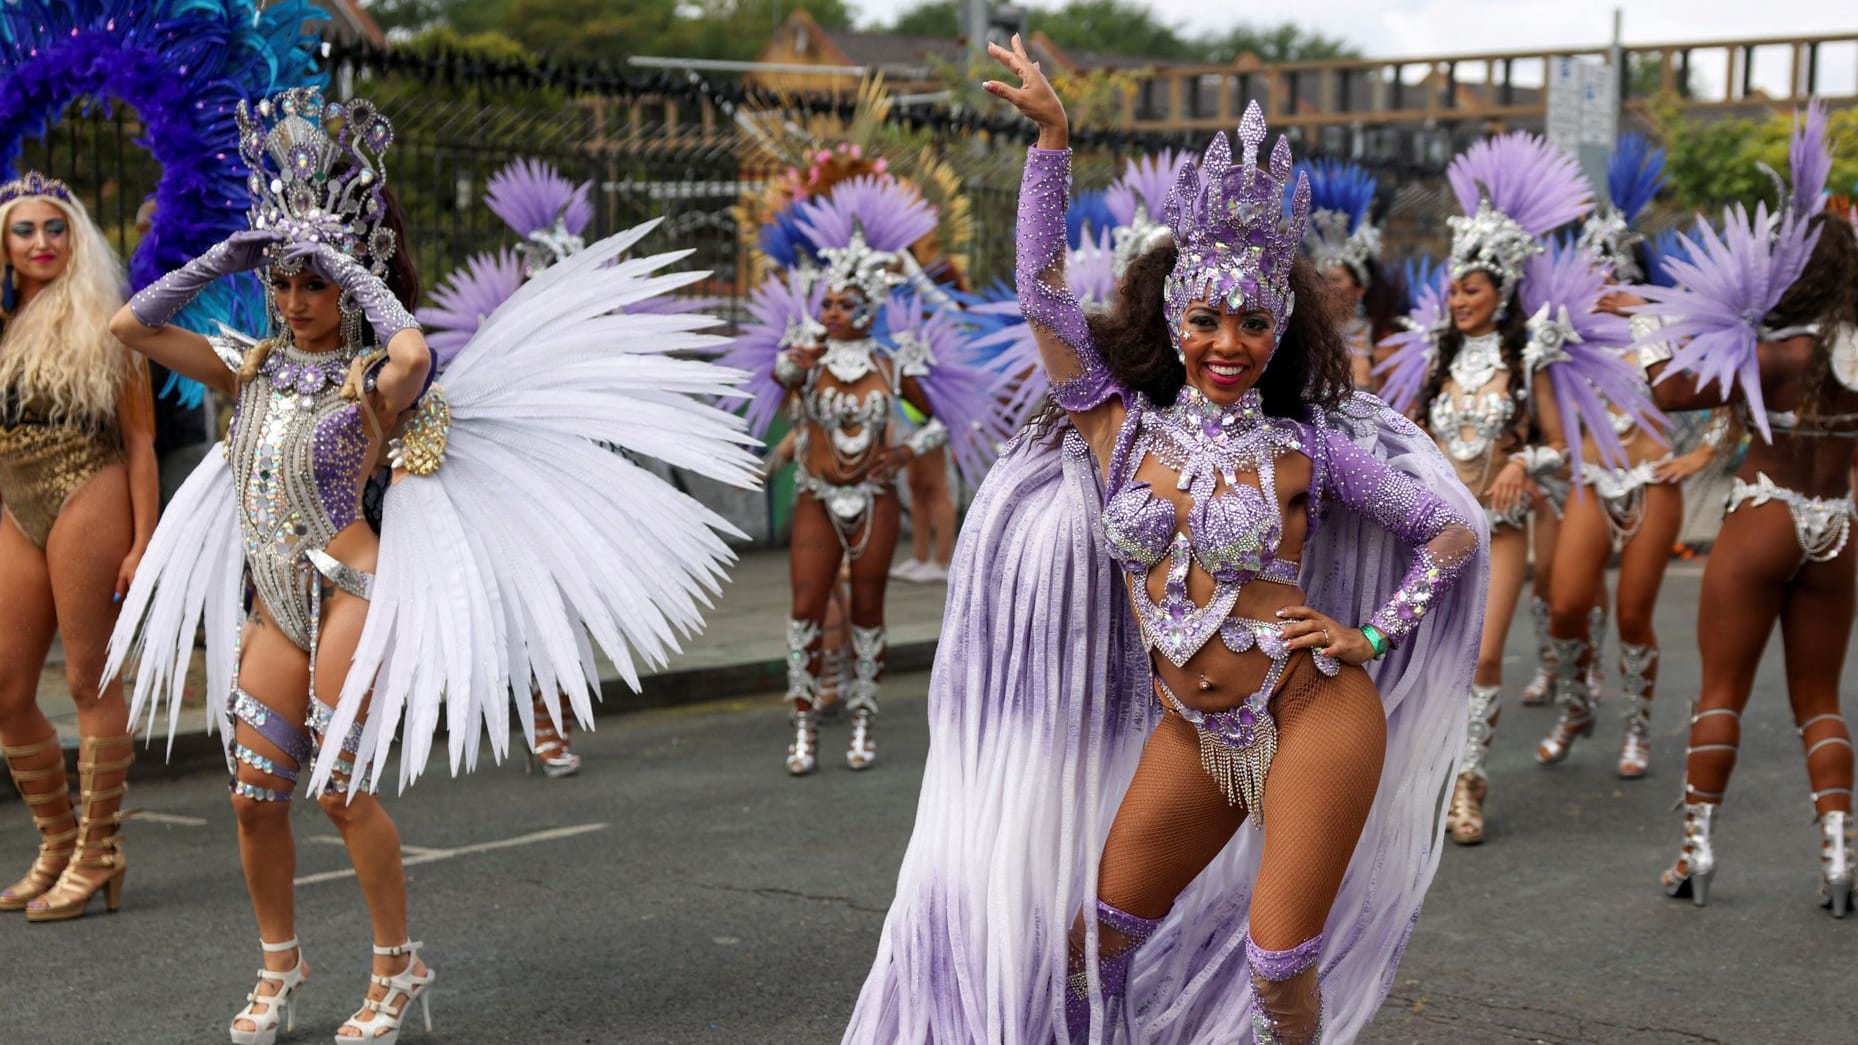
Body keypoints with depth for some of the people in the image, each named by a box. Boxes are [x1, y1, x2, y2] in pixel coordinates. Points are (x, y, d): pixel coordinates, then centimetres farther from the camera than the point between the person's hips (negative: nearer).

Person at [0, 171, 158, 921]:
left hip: (87, 501, -5)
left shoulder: (99, 324, 0)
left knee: (91, 681, -3)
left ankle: (98, 856, 4)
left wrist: (144, 540, -10)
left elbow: (139, 438, -3)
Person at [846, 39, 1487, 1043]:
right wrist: (1050, 136, -13)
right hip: (1190, 733, 3)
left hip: (1312, 714, -3)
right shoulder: (1117, 423, 1)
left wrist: (1370, 636, -4)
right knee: (1092, 937, 8)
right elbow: (1042, 289, -7)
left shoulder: (1306, 447, -3)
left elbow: (1455, 531, 5)